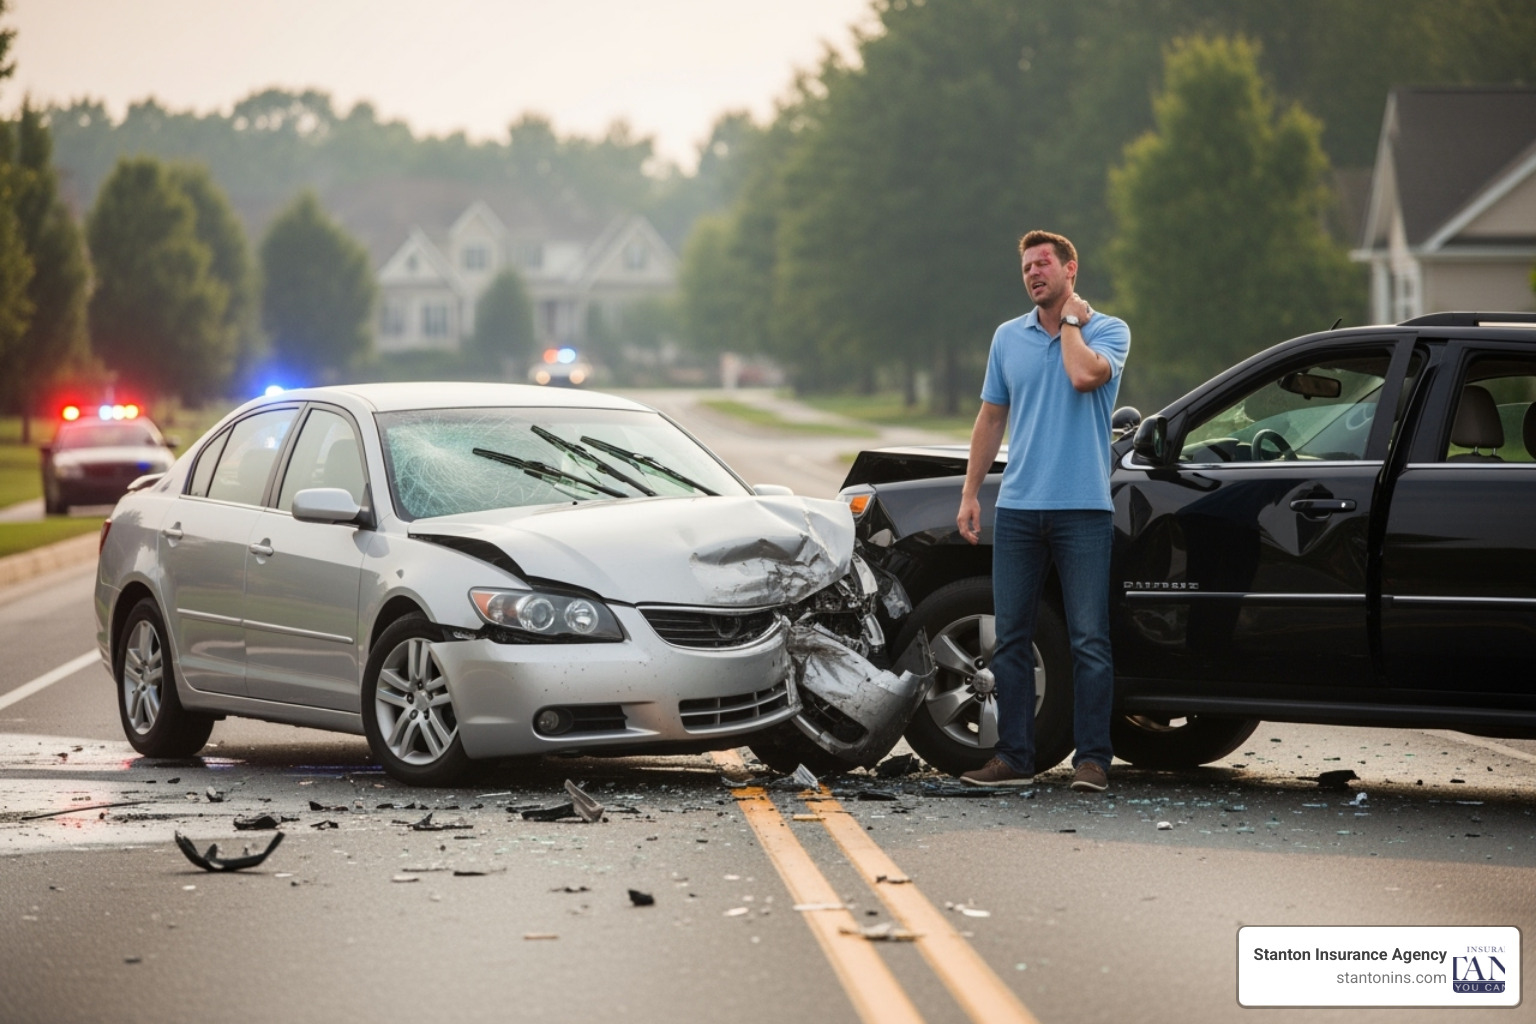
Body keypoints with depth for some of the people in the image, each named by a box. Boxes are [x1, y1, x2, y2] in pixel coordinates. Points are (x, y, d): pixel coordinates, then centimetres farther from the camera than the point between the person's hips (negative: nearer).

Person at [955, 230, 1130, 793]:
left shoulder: (1108, 331, 1)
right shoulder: (1008, 337, 14)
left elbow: (1085, 375, -20)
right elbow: (991, 418, 17)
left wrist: (1070, 321, -4)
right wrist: (970, 493, 10)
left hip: (1083, 508, -4)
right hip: (1018, 508, 4)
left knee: (1089, 640, -5)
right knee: (1011, 637, 5)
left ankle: (1092, 759, -3)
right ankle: (1014, 757, 10)